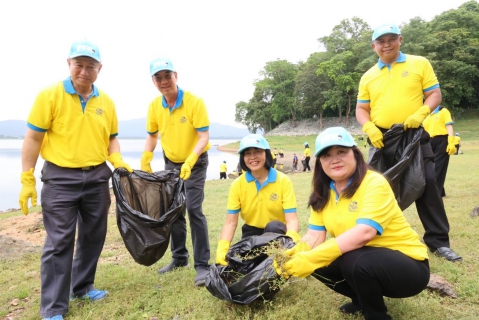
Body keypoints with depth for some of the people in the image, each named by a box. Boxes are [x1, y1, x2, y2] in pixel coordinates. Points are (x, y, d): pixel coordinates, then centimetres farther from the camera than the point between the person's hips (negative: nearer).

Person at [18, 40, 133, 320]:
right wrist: (27, 180, -8)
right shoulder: (50, 95, -6)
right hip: (60, 178, -4)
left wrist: (118, 162, -3)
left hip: (97, 178, 5)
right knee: (59, 243, 0)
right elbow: (33, 138, -6)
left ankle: (83, 286, 34)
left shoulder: (107, 102, 6)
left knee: (93, 237, 14)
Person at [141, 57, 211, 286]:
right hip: (171, 162, 6)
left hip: (195, 162, -5)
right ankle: (179, 257, 28)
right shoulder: (154, 106, -6)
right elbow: (152, 136, 8)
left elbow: (204, 136, -24)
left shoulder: (194, 101, -21)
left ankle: (202, 265, -3)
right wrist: (145, 162, -2)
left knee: (193, 209, -14)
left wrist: (189, 162, -36)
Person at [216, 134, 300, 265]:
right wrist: (222, 249, -28)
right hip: (252, 233, 2)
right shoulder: (237, 184, -9)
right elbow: (230, 222, -11)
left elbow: (292, 219, -21)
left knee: (273, 226, -34)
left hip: (277, 233, -2)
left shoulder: (283, 181, -15)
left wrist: (290, 242, -43)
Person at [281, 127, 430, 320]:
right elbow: (314, 236, -7)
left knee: (355, 262, -33)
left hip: (407, 265, -6)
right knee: (316, 263, -12)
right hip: (361, 258, 7)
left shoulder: (375, 183, -22)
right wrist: (292, 256, -28)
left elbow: (364, 233, -34)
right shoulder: (322, 193, -1)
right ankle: (363, 300, 14)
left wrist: (312, 258, -39)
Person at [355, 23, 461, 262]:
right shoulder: (368, 76, 9)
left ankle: (438, 241, 13)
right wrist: (369, 129, -11)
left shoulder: (419, 63, 5)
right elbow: (361, 109, 8)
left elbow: (435, 94, 2)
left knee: (427, 185, -1)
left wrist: (421, 113, -18)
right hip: (381, 139, 2)